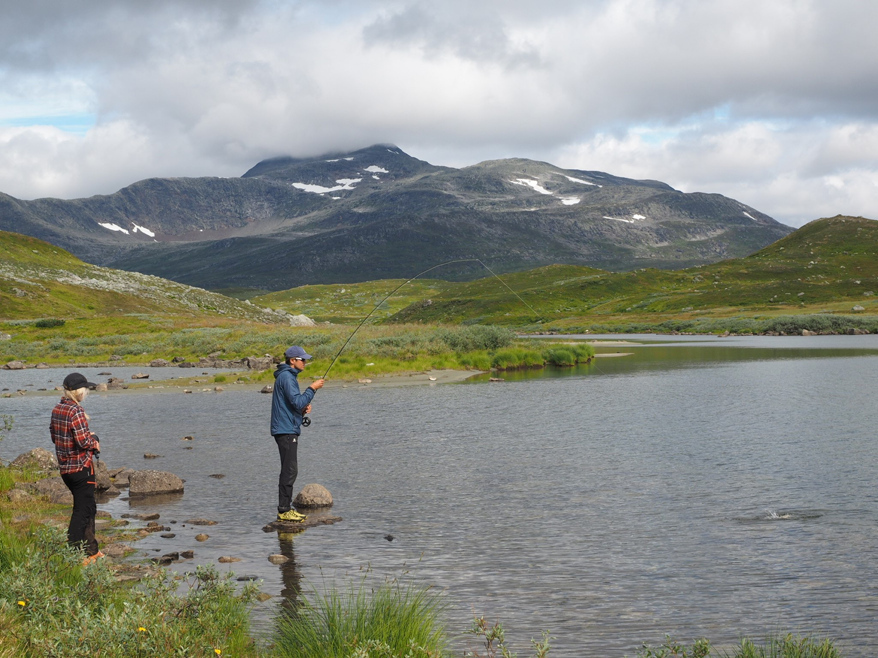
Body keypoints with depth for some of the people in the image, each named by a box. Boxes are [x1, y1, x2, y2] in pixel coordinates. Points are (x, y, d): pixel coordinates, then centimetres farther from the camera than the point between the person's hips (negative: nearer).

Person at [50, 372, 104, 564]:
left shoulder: (56, 409, 7)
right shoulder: (76, 411, -19)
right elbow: (83, 442, -24)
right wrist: (94, 441, -2)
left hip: (65, 468, 9)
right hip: (81, 467, -9)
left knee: (89, 507, 20)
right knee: (82, 510, -2)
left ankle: (91, 550, 27)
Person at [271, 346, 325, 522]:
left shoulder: (288, 376, 18)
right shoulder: (287, 377, -14)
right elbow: (297, 402, -22)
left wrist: (303, 408, 8)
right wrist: (312, 388, -14)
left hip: (288, 429, 11)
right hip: (286, 430, -11)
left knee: (289, 470, 12)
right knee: (289, 470, -9)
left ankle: (286, 508, 16)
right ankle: (284, 511, -7)